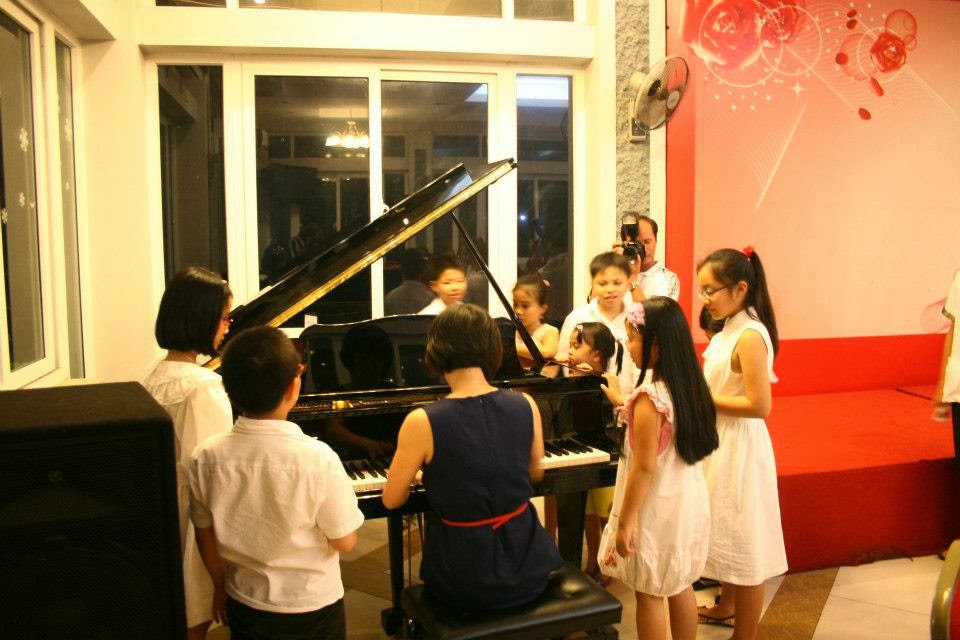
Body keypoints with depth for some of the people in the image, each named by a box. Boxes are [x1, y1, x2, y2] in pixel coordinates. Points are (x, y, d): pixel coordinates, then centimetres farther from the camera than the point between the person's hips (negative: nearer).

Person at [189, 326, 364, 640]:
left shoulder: (206, 458, -15)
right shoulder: (318, 459, -26)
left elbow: (206, 538, -2)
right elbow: (345, 542, -16)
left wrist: (221, 587, 15)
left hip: (246, 605, 3)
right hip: (313, 608, -2)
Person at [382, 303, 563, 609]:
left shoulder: (422, 422, -19)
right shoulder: (526, 405, -8)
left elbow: (392, 500, -4)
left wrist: (416, 469, 16)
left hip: (466, 582, -2)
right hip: (528, 572, 3)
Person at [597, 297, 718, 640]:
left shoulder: (649, 397, -24)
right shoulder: (691, 386, 0)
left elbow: (644, 467, -23)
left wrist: (624, 522, -16)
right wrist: (621, 402, 27)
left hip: (656, 508, -8)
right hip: (688, 501, 8)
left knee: (650, 594, 7)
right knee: (681, 585, 21)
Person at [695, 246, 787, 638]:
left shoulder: (750, 336, -21)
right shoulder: (728, 332, 6)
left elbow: (759, 405, -25)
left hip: (739, 448, -10)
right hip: (720, 443, 10)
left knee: (744, 542, 4)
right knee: (726, 534, 24)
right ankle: (726, 609, 43)